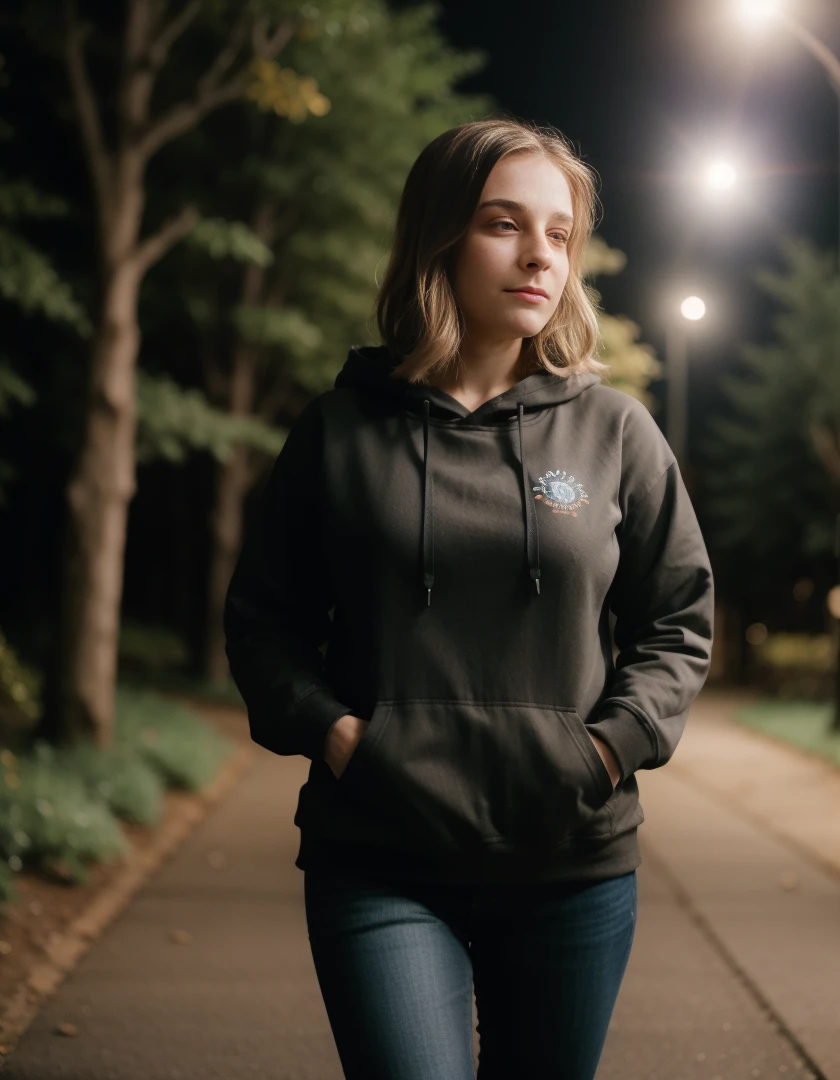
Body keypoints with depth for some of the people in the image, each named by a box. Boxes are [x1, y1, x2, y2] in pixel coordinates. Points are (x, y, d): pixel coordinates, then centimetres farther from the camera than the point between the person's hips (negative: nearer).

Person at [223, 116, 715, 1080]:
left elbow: (680, 622, 9)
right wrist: (329, 729, -8)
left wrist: (613, 743, -6)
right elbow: (262, 618, 8)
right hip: (379, 864, -2)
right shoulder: (340, 430, 1)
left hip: (574, 864, 2)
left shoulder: (615, 431, 3)